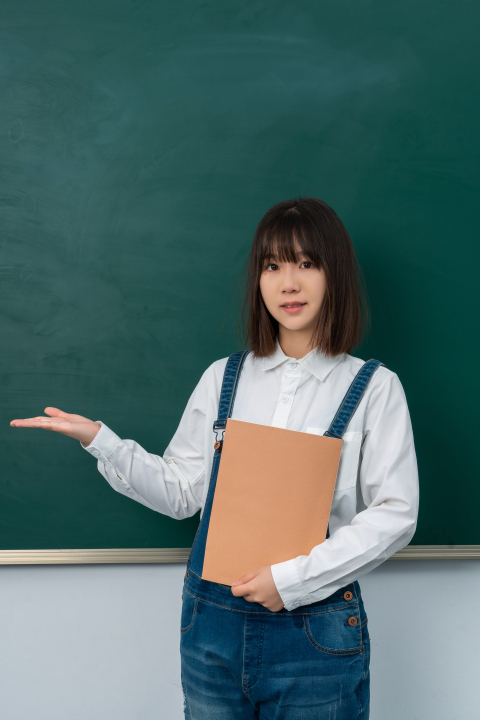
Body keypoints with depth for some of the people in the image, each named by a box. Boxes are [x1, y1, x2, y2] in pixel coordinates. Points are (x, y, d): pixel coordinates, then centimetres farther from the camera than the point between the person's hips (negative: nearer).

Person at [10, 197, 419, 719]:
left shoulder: (373, 388, -3)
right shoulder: (223, 379, 7)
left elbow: (394, 515, -7)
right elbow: (181, 491, 7)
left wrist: (294, 578, -14)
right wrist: (99, 440, -3)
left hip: (315, 629, -2)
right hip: (213, 622, 3)